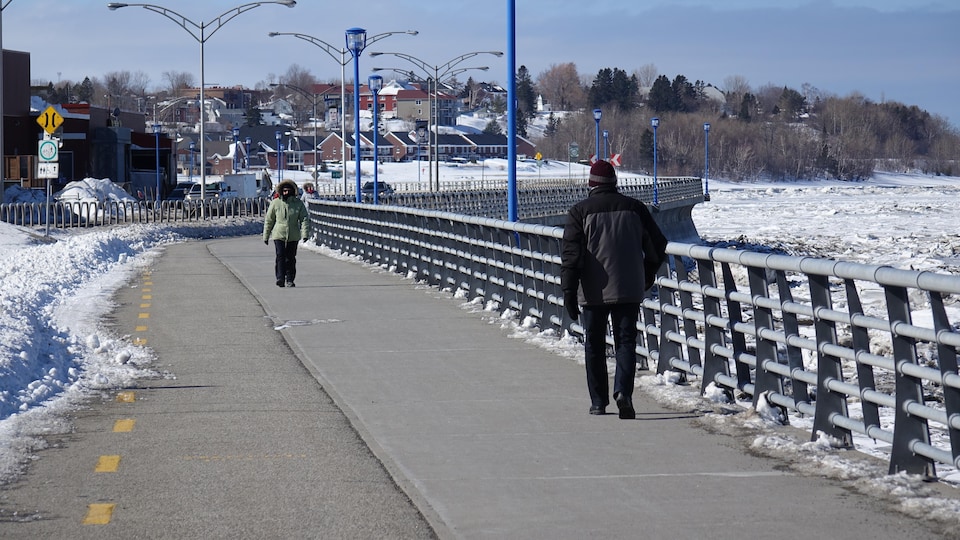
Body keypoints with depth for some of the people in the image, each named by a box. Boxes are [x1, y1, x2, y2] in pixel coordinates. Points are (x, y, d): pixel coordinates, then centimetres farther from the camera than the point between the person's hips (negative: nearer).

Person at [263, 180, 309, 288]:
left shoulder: (298, 203, 4)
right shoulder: (275, 203, 3)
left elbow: (304, 219, 1)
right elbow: (269, 220, 9)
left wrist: (305, 233, -12)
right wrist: (266, 236, 9)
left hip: (293, 236, 1)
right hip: (279, 235, -1)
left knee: (291, 258, 6)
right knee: (280, 256, -14)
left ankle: (290, 280, 15)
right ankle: (280, 279, -17)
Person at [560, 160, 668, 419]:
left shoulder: (580, 212, -3)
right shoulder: (635, 208, 4)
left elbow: (571, 253, -10)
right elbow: (657, 247, 9)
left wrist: (569, 290, -9)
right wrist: (648, 277, 25)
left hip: (593, 292, -1)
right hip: (628, 290, 1)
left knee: (594, 346, 10)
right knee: (626, 342, 2)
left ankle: (598, 402, 13)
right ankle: (623, 391, -19)